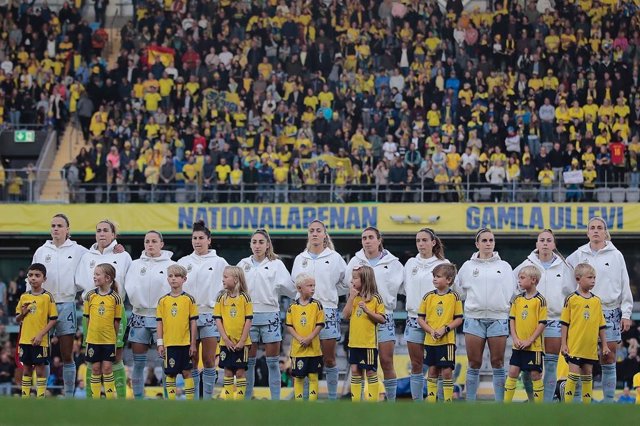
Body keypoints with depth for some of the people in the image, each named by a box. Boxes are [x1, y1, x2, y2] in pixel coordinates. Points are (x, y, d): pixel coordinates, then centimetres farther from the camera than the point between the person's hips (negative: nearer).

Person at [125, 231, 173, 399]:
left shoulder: (170, 265, 2)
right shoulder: (136, 265, 11)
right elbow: (129, 288, 1)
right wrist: (139, 303, -14)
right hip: (139, 316, 3)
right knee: (138, 363, 4)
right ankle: (138, 398, 10)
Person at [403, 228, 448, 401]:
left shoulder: (443, 264, 0)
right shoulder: (410, 263, 11)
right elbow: (404, 288, 16)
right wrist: (414, 303, 2)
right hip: (414, 319, 3)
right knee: (416, 366, 6)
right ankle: (416, 402, 11)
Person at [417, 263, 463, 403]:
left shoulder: (454, 297, -3)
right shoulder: (428, 297, 4)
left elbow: (459, 319, -2)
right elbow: (420, 319, 5)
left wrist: (445, 329, -15)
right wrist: (431, 331, -10)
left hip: (447, 340, -3)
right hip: (430, 340, 3)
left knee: (447, 371, -5)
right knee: (432, 370, 9)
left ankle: (448, 400, 3)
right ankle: (430, 400, 15)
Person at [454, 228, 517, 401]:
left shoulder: (504, 266, 8)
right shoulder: (468, 266, 8)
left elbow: (512, 293, 11)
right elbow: (458, 290, 13)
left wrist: (503, 306, 4)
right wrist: (473, 303, 7)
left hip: (498, 319, 0)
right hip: (474, 318, 0)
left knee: (498, 363, 1)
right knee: (474, 364, 2)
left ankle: (500, 403, 5)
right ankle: (470, 402, 7)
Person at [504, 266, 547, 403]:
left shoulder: (540, 300, -8)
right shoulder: (517, 299, 8)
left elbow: (542, 323, -10)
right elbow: (512, 319, 10)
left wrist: (530, 340, -14)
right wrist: (515, 338, -3)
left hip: (534, 345, -5)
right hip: (518, 345, 5)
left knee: (535, 374, 0)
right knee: (513, 371, 2)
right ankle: (506, 402, 7)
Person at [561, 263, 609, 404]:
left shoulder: (597, 301, 7)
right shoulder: (571, 299, -5)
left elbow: (601, 325, 12)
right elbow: (565, 323, -2)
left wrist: (605, 345, 10)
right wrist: (563, 344, -5)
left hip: (591, 347, 4)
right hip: (574, 346, -4)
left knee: (587, 376, 10)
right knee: (574, 374, -6)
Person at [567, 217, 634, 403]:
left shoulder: (615, 255, 4)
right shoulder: (578, 255, 7)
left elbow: (625, 286, 5)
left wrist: (626, 314, 0)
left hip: (610, 311, -1)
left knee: (608, 359, 0)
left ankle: (609, 401, 6)